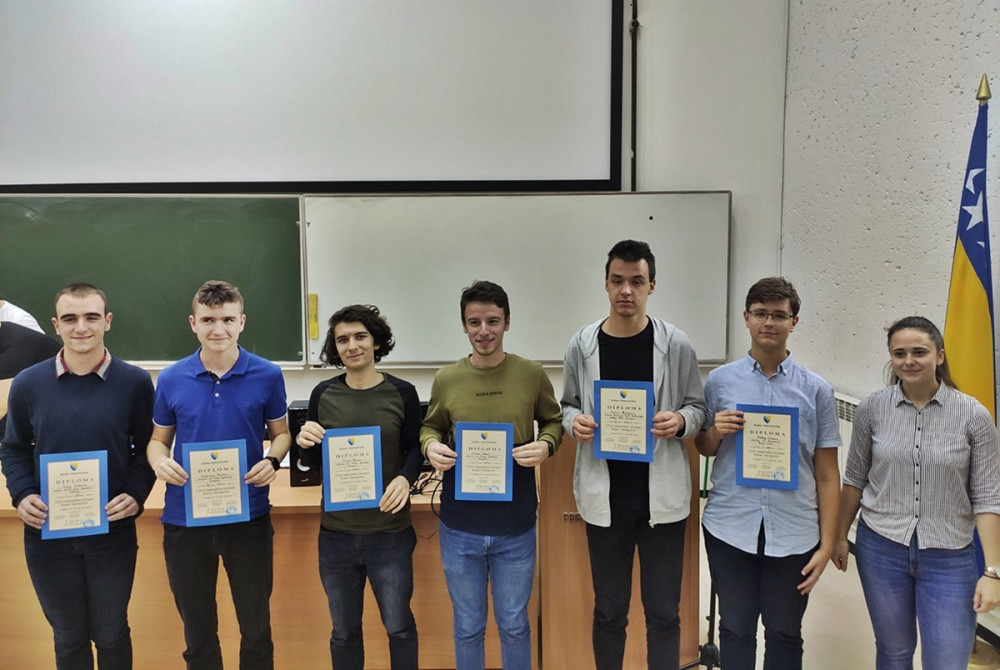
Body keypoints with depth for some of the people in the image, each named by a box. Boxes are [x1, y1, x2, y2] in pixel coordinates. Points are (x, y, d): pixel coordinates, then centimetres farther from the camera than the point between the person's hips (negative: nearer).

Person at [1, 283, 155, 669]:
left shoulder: (135, 382, -4)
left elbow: (147, 448, 2)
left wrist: (136, 495, -14)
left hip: (113, 532, -1)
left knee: (111, 634, 14)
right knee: (68, 638, 17)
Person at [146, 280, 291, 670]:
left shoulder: (267, 376, -5)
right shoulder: (171, 379, -2)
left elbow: (281, 432, 5)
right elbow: (159, 439, 8)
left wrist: (272, 461, -16)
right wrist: (159, 461, -15)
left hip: (249, 516, -1)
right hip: (185, 518, 1)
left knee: (256, 625, 14)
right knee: (197, 628, 17)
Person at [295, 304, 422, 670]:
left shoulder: (402, 393, -5)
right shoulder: (323, 394, -1)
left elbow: (414, 450, 1)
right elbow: (313, 463, 7)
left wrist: (405, 479, -19)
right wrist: (306, 444, -16)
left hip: (390, 532, -1)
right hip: (336, 533, 2)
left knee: (399, 625, 12)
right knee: (344, 631, 16)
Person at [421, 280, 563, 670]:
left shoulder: (532, 375, -6)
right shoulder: (446, 379, -4)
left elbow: (553, 422, 7)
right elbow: (431, 427, 9)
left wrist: (545, 445, -14)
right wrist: (431, 447, -13)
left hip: (516, 526, 0)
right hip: (459, 526, 1)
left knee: (514, 626, 17)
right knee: (467, 627, 17)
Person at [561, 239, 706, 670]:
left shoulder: (675, 344, -5)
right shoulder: (582, 345, -2)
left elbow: (697, 407, 3)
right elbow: (568, 405, 8)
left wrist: (681, 420, -19)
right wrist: (574, 421, -14)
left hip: (662, 496, -1)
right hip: (605, 497, 1)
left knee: (663, 612, 10)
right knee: (609, 611, 15)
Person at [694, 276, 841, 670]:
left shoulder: (816, 389, 0)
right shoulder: (720, 380, 2)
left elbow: (827, 474, 2)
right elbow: (704, 450, 11)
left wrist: (827, 544, -2)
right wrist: (716, 431, -11)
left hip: (793, 533, 0)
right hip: (729, 529, 0)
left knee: (785, 633, 11)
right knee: (735, 629, 12)